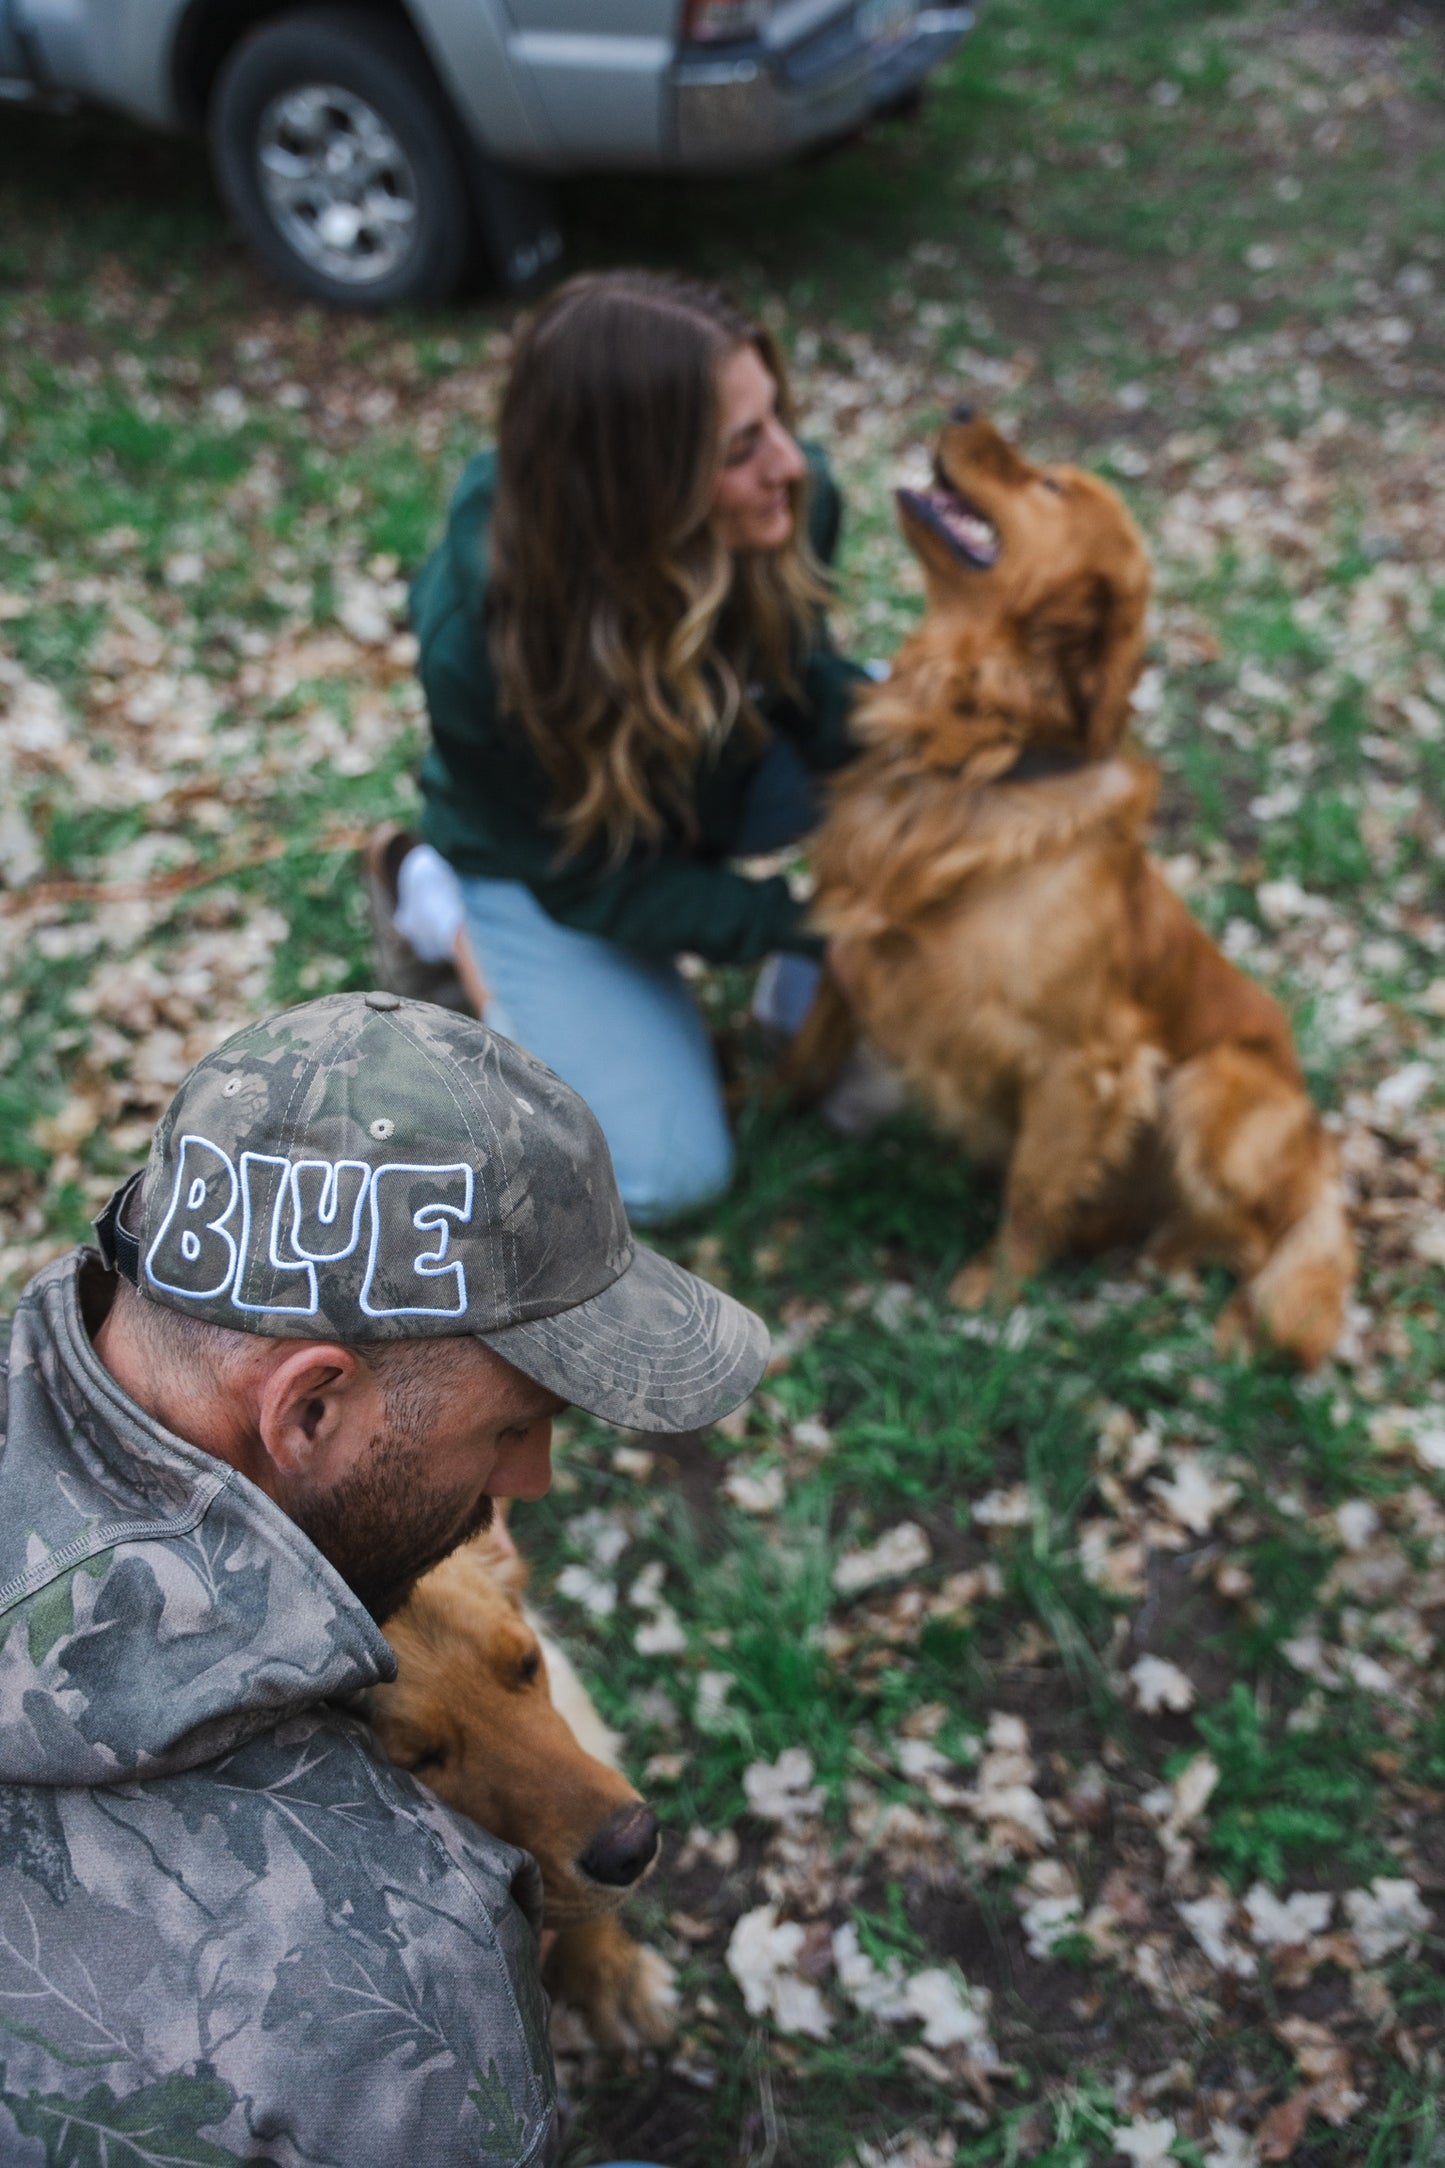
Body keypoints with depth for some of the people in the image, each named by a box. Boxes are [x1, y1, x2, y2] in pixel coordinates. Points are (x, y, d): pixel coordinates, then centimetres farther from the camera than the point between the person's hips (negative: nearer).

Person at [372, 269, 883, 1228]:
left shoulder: (792, 504, -28)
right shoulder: (481, 634, -38)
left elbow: (800, 678, -8)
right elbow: (589, 878, -25)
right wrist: (806, 919, -31)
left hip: (723, 782, 4)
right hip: (548, 856, -4)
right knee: (664, 1174, -11)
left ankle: (821, 994, 2)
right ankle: (449, 909, 9)